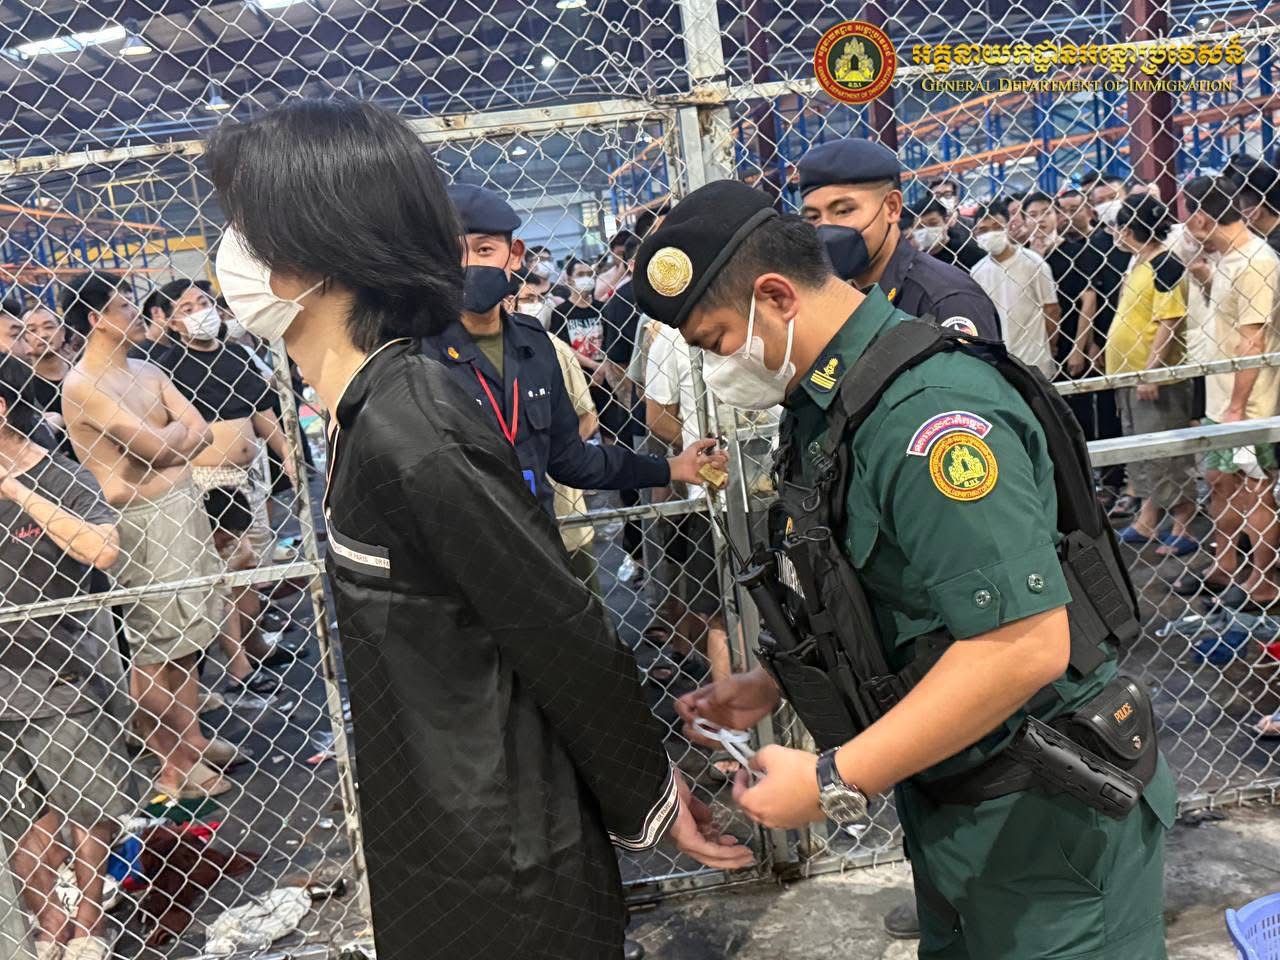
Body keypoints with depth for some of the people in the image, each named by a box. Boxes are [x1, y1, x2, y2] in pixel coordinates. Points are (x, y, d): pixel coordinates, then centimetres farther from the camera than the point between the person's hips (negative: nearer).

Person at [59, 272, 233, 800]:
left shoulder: (146, 372, 11)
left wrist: (162, 438, -13)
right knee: (151, 647, 3)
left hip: (183, 506, 8)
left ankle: (191, 740, 31)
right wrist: (177, 428, -2)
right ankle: (170, 766, 14)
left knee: (185, 635, 17)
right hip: (139, 523, -8)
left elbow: (202, 434, 3)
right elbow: (159, 446, -21)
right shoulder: (81, 386, -15)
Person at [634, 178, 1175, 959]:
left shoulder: (927, 411, -28)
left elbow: (1025, 645, -33)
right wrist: (772, 685, 5)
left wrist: (833, 782, -27)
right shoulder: (829, 401, 3)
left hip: (1040, 821, -9)